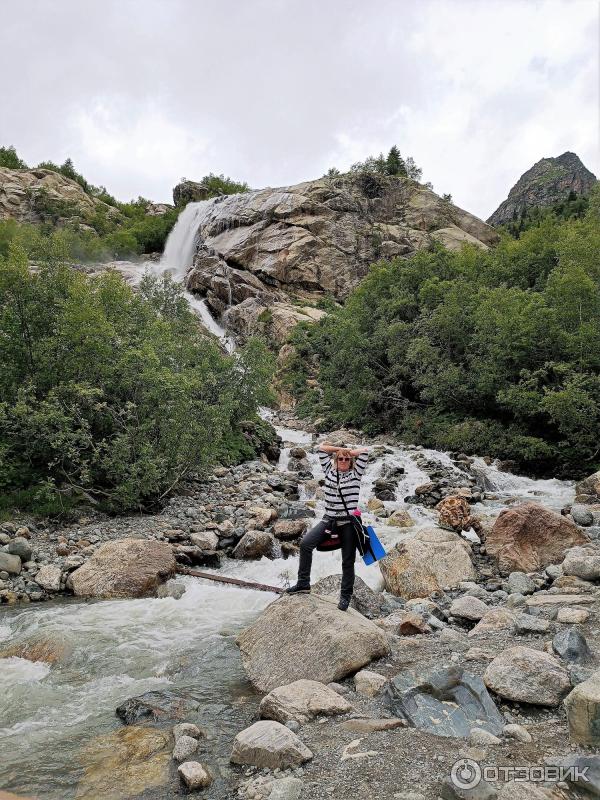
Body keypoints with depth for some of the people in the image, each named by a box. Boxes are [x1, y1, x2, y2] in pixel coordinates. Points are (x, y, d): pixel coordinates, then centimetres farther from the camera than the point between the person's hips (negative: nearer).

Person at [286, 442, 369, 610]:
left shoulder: (355, 473, 3)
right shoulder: (329, 471, 10)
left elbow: (364, 451, -4)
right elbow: (322, 448, 10)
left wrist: (349, 452, 9)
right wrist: (340, 450, 12)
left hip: (348, 522, -2)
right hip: (329, 520, 2)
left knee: (348, 561, 4)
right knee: (305, 543, -14)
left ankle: (345, 595, 19)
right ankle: (303, 583, -2)